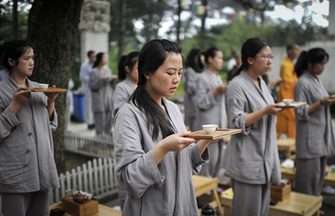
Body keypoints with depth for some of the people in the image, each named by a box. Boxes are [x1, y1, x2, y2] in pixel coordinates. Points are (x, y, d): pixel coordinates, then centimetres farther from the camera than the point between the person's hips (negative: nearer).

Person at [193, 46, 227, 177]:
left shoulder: (218, 78, 16)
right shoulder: (202, 78, -9)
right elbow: (200, 103, -15)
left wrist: (224, 123, 18)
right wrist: (215, 92, -20)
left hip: (219, 125, 8)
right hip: (207, 126, -8)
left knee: (218, 157, 12)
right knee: (208, 158, -5)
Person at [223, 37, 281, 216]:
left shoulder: (261, 83, 13)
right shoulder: (237, 85, -15)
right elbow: (236, 122, -21)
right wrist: (265, 111, -25)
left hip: (264, 159, 9)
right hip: (247, 161, -9)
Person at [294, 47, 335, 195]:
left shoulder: (316, 80, 12)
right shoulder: (302, 83, -13)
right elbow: (301, 113, -16)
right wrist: (321, 103, -21)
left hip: (321, 136, 9)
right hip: (310, 139, -9)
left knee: (318, 175, 15)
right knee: (309, 178, -2)